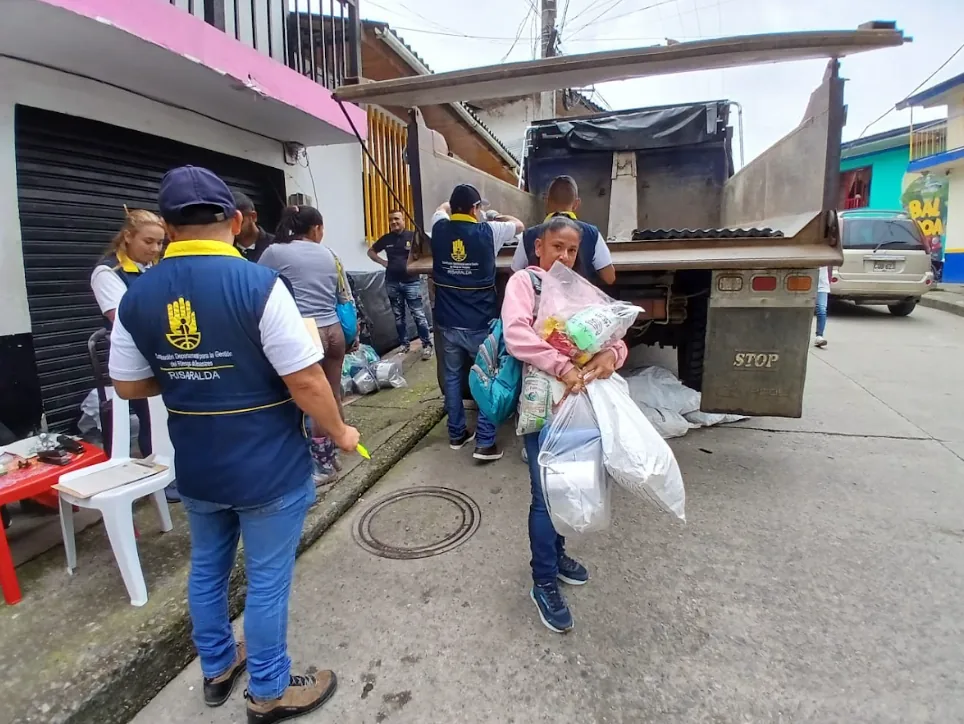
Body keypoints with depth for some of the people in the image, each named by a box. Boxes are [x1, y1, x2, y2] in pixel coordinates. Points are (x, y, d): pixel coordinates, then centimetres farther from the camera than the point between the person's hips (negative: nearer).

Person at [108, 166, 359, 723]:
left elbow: (130, 386, 7)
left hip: (195, 468, 6)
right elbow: (306, 381, -22)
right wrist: (339, 432, -6)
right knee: (267, 579, 12)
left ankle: (217, 668, 47)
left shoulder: (137, 298, -2)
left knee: (207, 568, 25)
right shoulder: (257, 284, -20)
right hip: (268, 468, -5)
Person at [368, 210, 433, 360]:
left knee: (418, 314, -5)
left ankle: (427, 345, 3)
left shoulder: (413, 237, -6)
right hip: (392, 283, 4)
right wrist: (383, 262, 4)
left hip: (411, 282, -4)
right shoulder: (386, 239, 6)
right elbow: (371, 251, 19)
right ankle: (404, 344, 23)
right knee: (398, 316, 11)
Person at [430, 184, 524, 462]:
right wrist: (496, 217, 26)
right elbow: (519, 225, 11)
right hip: (480, 323, -3)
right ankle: (485, 443, 7)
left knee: (452, 376, 15)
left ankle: (456, 434, 27)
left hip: (448, 322, 4)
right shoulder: (487, 232, -9)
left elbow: (442, 208, 25)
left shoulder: (439, 229, 0)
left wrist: (456, 204, 35)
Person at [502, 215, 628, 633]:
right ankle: (544, 584, 17)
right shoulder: (523, 281, -4)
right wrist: (562, 367, -31)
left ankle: (554, 553, 40)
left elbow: (615, 336, 6)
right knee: (547, 492, -1)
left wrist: (611, 354, -17)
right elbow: (515, 335, -22)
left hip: (581, 399, 6)